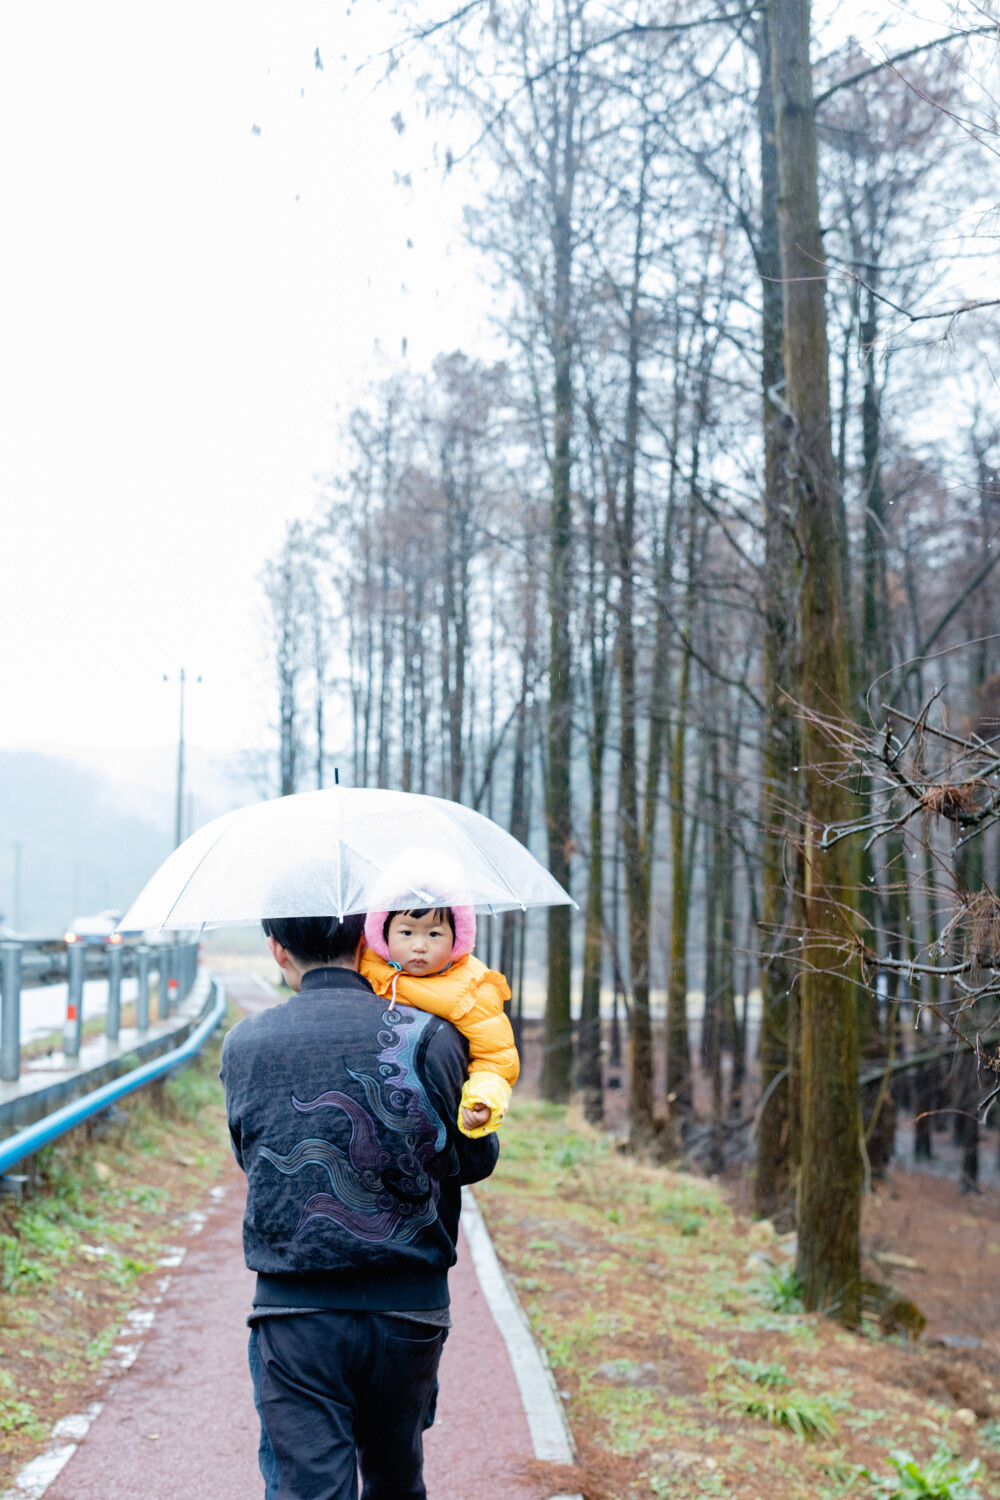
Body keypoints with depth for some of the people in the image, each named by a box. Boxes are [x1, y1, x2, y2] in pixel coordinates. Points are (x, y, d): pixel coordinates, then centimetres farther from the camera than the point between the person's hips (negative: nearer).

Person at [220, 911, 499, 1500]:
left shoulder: (245, 1044, -3)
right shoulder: (431, 1037, -5)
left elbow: (251, 1155, 9)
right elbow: (478, 1160, 5)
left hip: (294, 1318, -1)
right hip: (411, 1313, 1)